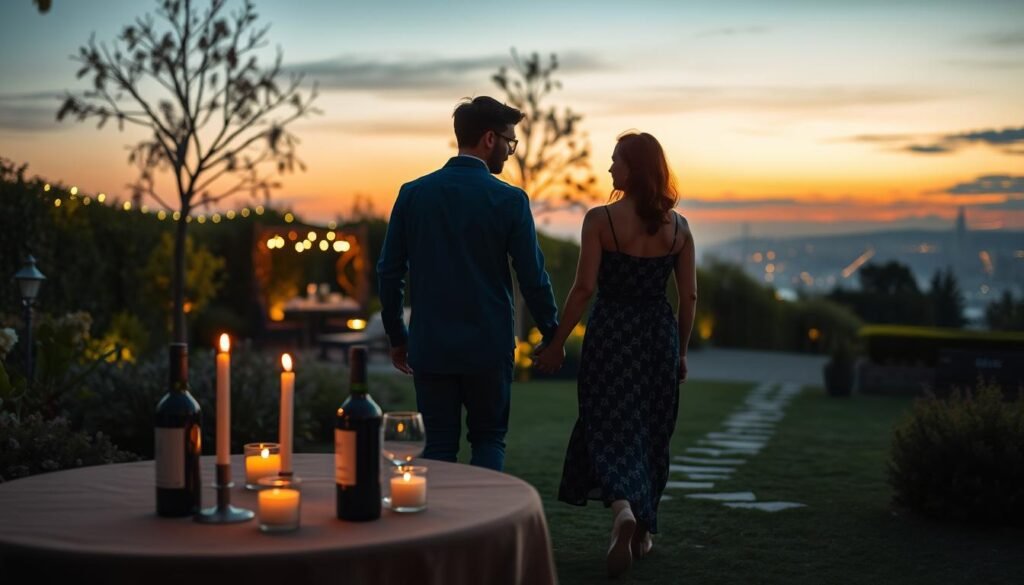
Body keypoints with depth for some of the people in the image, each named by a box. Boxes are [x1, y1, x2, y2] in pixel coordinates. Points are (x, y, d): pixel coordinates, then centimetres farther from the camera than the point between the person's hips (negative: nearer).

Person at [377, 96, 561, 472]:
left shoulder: (413, 193, 0)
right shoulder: (509, 200, -8)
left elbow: (389, 272, 3)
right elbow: (533, 278, -5)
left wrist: (397, 337, 14)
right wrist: (552, 335, 10)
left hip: (429, 346, 2)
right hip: (488, 347, -2)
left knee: (439, 445, 10)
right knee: (489, 439, 14)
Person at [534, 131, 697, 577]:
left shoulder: (600, 219, -10)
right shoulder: (677, 226, 2)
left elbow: (585, 288, -13)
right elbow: (689, 296, 4)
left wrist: (557, 343, -5)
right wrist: (681, 352, 15)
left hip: (611, 332, -4)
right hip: (660, 334, 4)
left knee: (609, 428, 2)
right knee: (650, 432, 16)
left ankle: (623, 511, -24)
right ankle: (644, 530, 25)